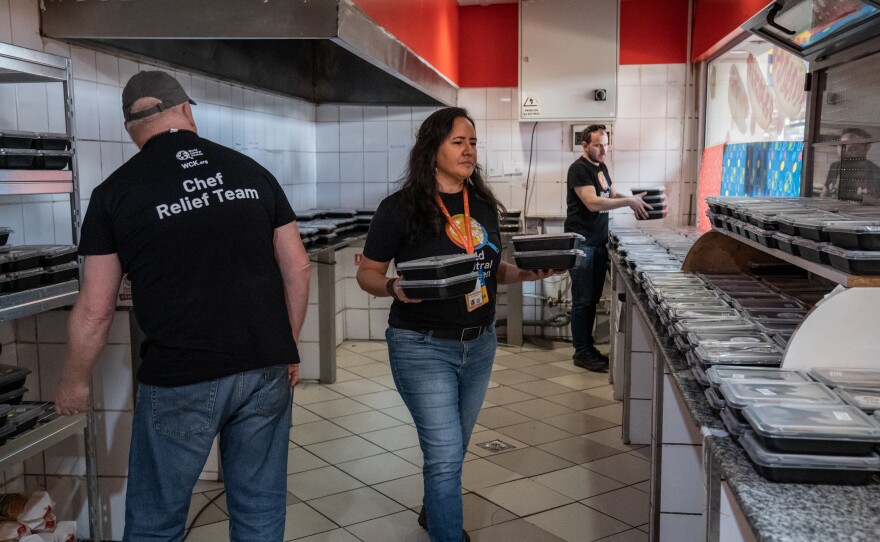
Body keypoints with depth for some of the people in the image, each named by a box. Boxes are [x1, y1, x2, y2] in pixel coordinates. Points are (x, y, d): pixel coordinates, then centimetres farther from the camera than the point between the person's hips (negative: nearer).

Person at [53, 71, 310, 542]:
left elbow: (95, 309, 0)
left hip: (180, 380, -3)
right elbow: (297, 268, 7)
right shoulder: (251, 172, 5)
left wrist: (74, 383, 15)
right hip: (267, 369, 3)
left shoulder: (115, 192, -2)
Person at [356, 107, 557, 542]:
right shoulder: (400, 208, -13)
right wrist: (396, 287, -28)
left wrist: (526, 273, -5)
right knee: (445, 454, -7)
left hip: (480, 344, 6)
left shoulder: (484, 205, 3)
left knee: (451, 447, 22)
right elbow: (367, 273, -7)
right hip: (423, 347, -6)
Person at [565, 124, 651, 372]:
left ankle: (587, 347, 21)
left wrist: (633, 199, 5)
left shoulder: (601, 167, 15)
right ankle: (581, 352, 6)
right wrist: (629, 202, -21)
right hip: (582, 242, -8)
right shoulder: (579, 168, -12)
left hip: (599, 241, 8)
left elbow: (611, 194, 24)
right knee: (582, 300, -2)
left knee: (592, 299, 12)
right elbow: (593, 203, -22)